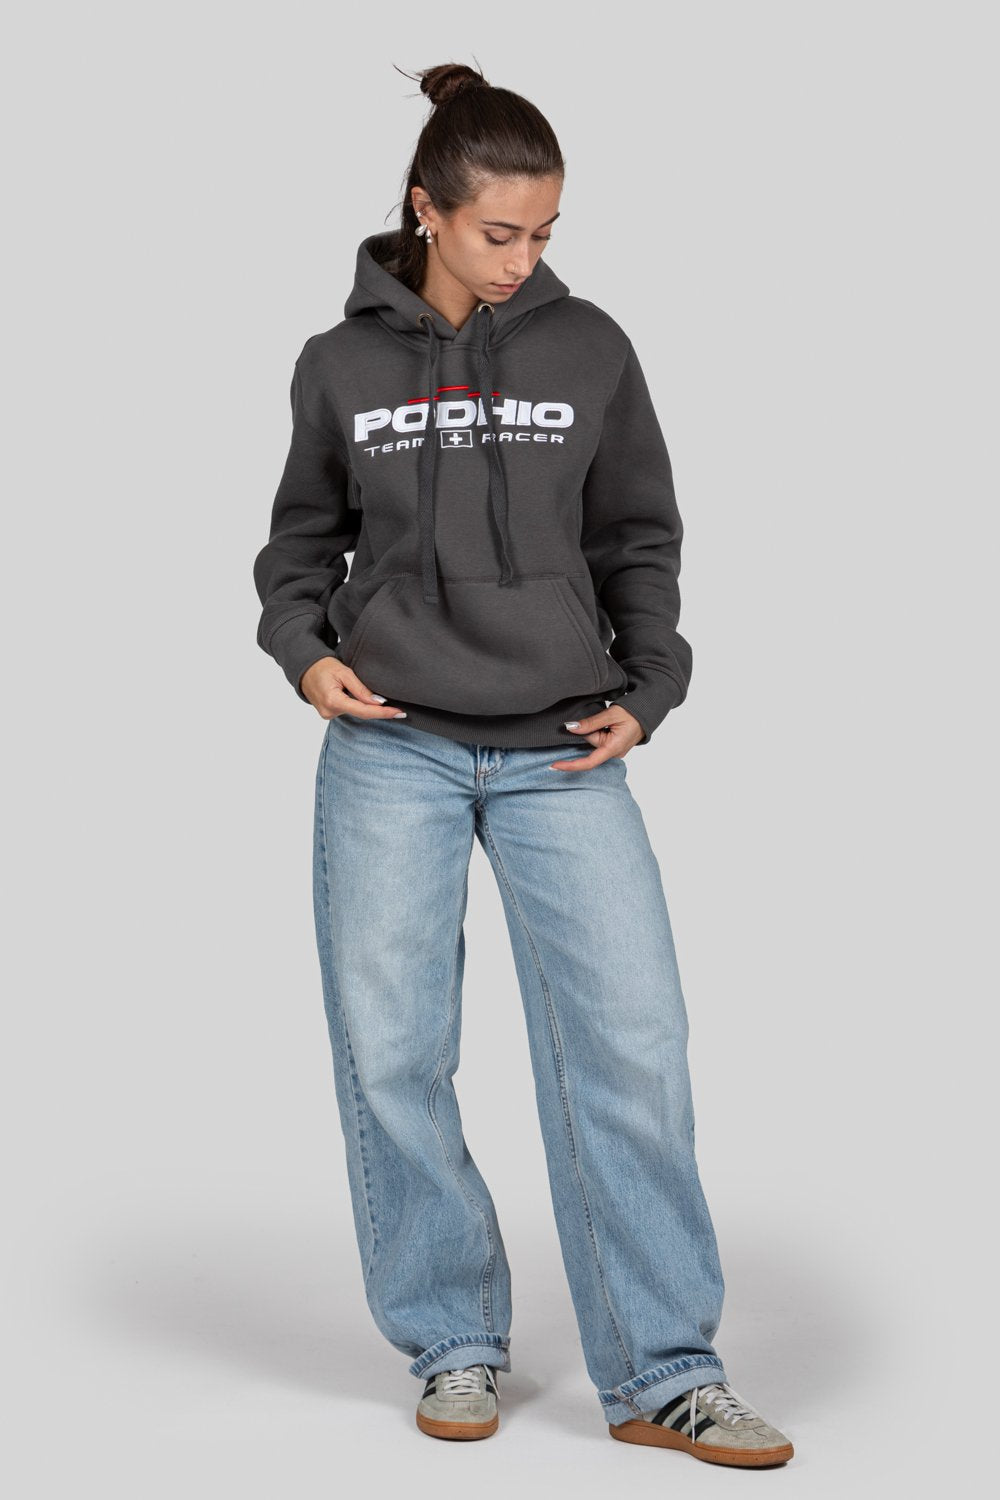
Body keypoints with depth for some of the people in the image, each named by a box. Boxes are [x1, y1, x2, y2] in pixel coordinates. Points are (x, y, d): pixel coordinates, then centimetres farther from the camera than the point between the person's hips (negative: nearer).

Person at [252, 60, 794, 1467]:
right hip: (392, 752, 1)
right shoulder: (341, 365, 4)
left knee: (633, 1044, -8)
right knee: (391, 1055, 1)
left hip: (563, 756, 0)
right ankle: (453, 1346, 18)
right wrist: (302, 647, -2)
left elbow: (640, 543, 11)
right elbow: (303, 539, 16)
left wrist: (646, 690, -1)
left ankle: (663, 1375, 1)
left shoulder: (590, 350, 4)